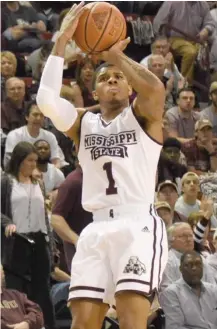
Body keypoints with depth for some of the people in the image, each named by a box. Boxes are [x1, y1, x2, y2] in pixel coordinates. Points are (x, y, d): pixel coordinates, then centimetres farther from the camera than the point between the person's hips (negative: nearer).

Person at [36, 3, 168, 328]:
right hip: (97, 230, 4)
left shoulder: (142, 116, 9)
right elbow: (46, 100, -2)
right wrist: (63, 40, -5)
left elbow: (155, 88, -16)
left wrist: (114, 54, -5)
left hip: (138, 225, -4)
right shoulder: (83, 122, 18)